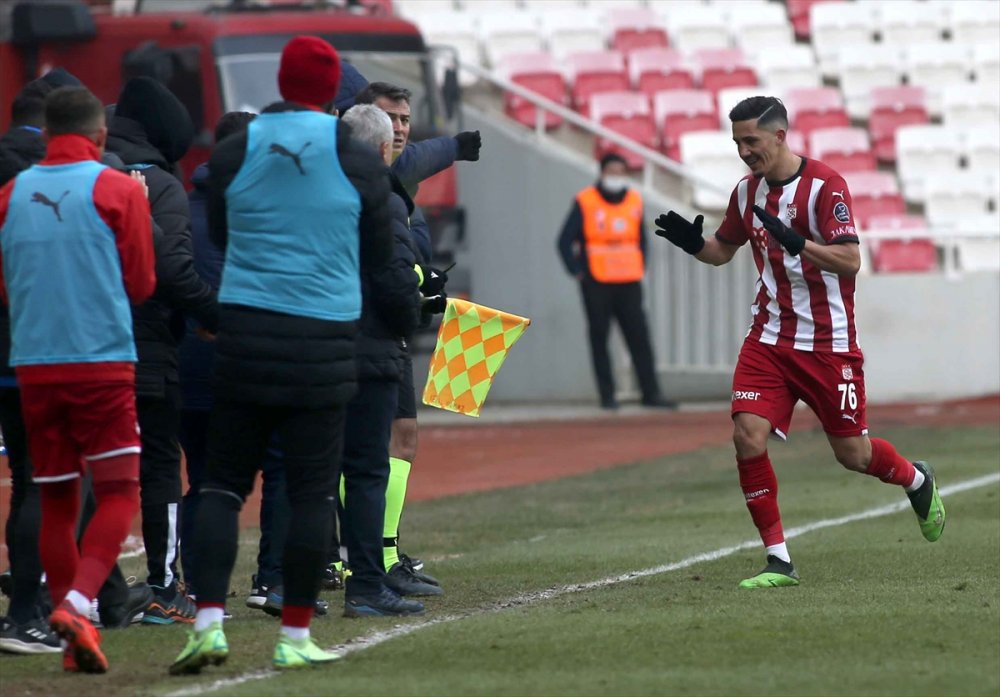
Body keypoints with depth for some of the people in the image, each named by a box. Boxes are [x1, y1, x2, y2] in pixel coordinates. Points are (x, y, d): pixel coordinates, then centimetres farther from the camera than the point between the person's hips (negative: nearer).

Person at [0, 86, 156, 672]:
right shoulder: (119, 191, -5)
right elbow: (141, 284, 2)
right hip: (103, 364, -4)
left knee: (57, 501, 10)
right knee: (119, 493, 1)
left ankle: (76, 642, 11)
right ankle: (77, 603, -21)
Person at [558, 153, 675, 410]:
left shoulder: (634, 201, 10)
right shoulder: (585, 203, -3)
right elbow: (566, 242, 0)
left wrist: (640, 268, 11)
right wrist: (577, 271, -6)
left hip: (629, 283, 3)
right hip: (596, 283, -3)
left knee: (639, 337, -2)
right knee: (599, 339, 0)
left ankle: (651, 392, -3)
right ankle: (607, 395, 4)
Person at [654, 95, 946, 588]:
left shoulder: (824, 185, -15)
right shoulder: (747, 191, 5)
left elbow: (850, 260, -23)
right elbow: (723, 251, 20)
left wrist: (795, 241, -37)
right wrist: (693, 243, -2)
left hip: (828, 343, -5)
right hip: (769, 339, 5)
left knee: (853, 453, 5)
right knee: (748, 436, -14)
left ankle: (918, 481, 40)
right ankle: (778, 561, -6)